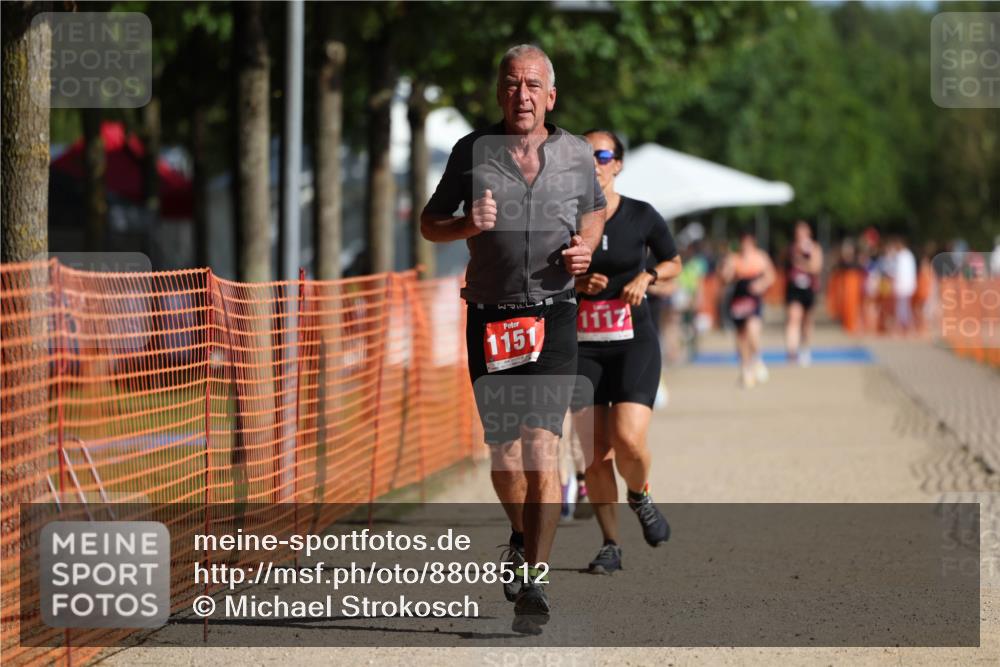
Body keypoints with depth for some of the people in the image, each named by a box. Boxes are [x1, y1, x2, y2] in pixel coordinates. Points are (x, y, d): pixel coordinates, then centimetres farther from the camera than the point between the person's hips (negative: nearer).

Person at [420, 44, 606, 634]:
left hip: (553, 315, -1)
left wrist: (585, 247, 1)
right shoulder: (473, 151, 1)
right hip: (491, 318, 1)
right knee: (505, 455, 7)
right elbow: (430, 223, 9)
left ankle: (534, 580, -16)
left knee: (542, 446, -16)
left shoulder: (576, 154, 4)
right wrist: (466, 225, -13)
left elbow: (594, 209, 23)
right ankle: (523, 539, 38)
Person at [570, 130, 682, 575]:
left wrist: (647, 277, -7)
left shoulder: (641, 216, -1)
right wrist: (576, 284, -11)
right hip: (582, 347, 1)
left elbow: (673, 262, 13)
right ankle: (610, 545, 11)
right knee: (595, 454, -3)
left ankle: (640, 496, 16)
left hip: (635, 342, -1)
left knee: (628, 441, -18)